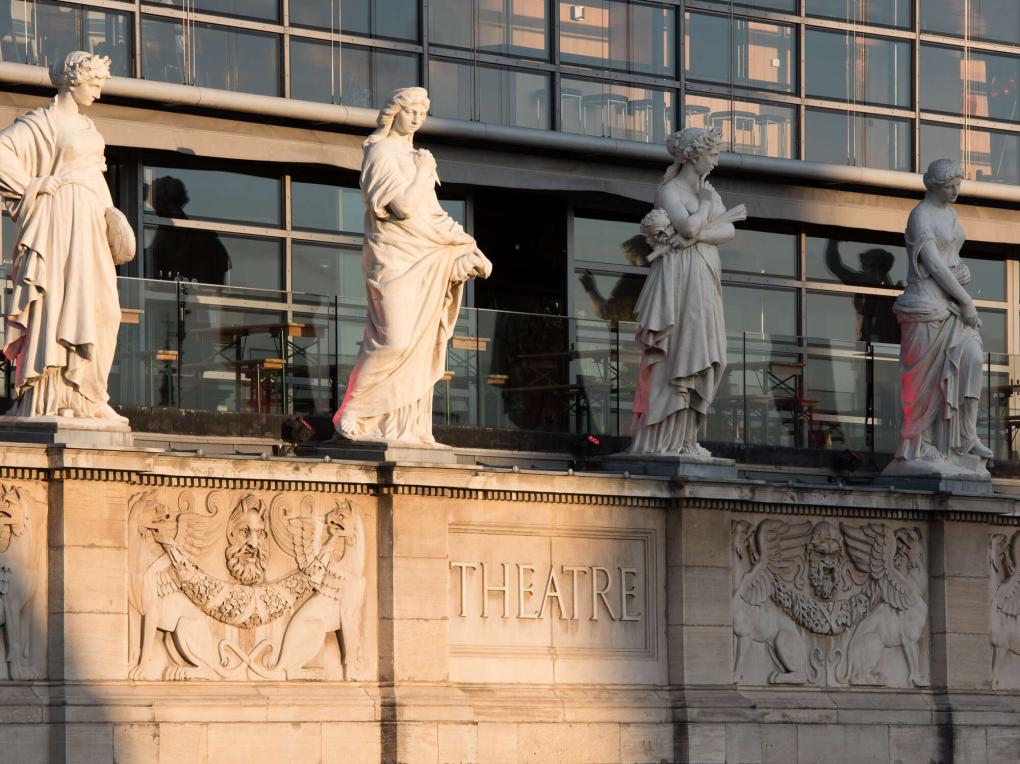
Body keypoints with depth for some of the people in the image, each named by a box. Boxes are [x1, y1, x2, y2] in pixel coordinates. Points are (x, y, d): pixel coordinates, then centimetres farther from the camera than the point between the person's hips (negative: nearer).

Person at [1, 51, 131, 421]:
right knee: (56, 304, -11)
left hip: (89, 223, 9)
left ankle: (85, 397, 8)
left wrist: (109, 212, 9)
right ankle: (44, 400, -11)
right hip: (59, 219, -9)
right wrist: (33, 185, -15)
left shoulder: (85, 126, 18)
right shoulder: (42, 122, -7)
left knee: (98, 310, 5)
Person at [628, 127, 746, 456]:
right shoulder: (668, 191, -5)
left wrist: (690, 236, -13)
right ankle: (660, 440, -9)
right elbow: (689, 226, -20)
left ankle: (683, 438, 5)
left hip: (705, 281, 7)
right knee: (673, 358, -9)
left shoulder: (709, 192, 17)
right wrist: (711, 209, -2)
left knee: (698, 360, 4)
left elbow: (729, 232, 2)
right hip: (679, 278, -7)